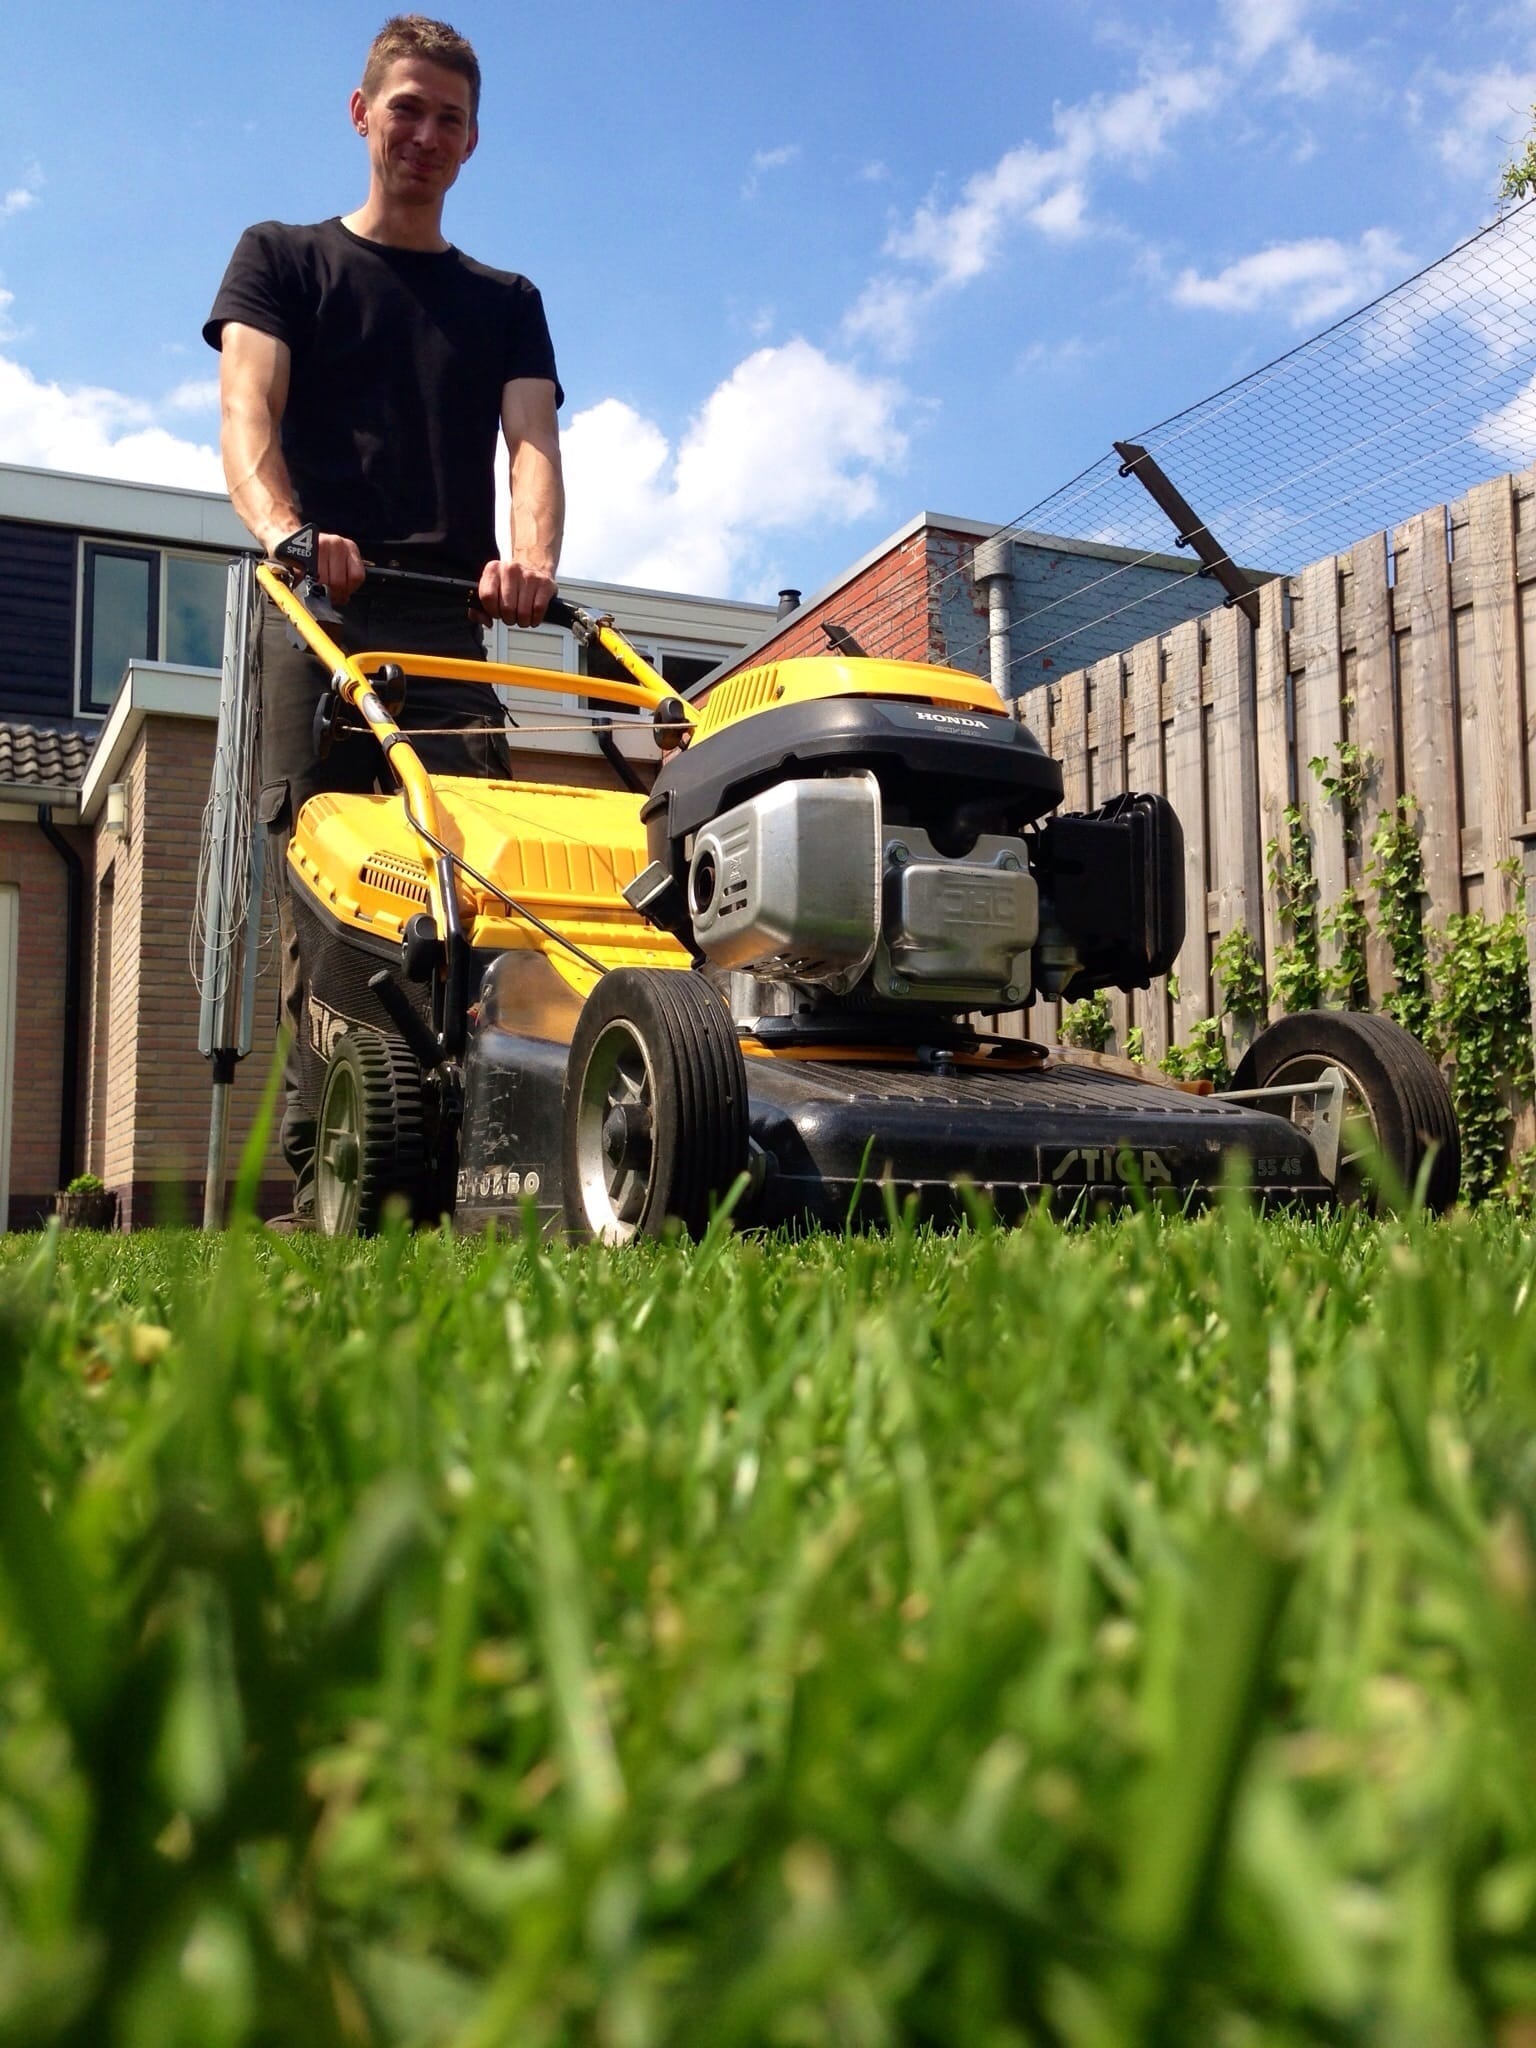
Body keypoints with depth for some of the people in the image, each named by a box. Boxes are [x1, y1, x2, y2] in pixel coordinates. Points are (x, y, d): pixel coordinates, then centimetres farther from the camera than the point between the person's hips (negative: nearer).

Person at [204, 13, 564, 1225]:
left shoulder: (505, 302, 24)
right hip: (318, 612, -2)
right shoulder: (282, 259, 18)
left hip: (452, 621, 2)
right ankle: (321, 1170, -13)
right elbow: (247, 409, -1)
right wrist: (287, 534, -24)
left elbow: (535, 441, 5)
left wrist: (533, 559, -19)